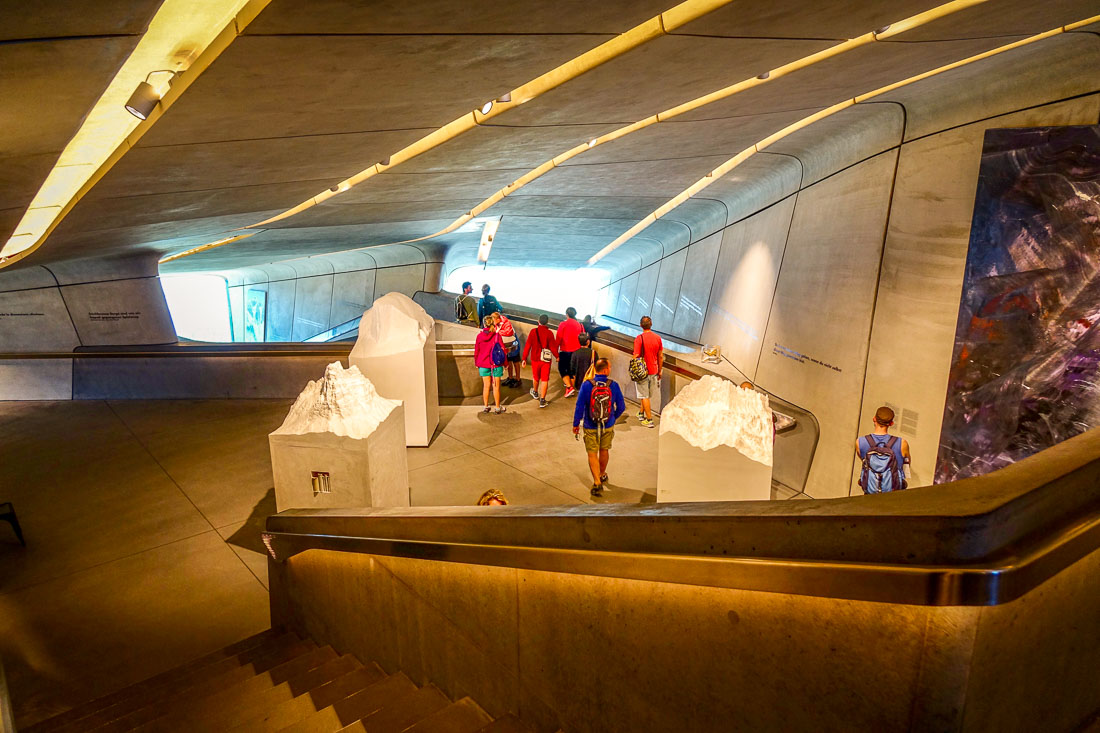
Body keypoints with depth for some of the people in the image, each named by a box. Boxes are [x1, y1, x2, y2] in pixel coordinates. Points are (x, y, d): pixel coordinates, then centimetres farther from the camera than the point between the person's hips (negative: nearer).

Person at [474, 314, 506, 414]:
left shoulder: (479, 336, -4)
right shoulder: (497, 335, -13)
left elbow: (476, 351, 4)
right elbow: (502, 349, -10)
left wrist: (477, 364, 17)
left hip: (483, 365, 3)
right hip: (496, 364, -3)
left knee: (486, 385, 13)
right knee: (496, 386, 7)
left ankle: (486, 407, 20)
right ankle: (498, 408, 14)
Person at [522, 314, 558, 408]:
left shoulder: (533, 332, -8)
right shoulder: (549, 333, -13)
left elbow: (527, 346, -6)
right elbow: (553, 347, -9)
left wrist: (524, 358, 2)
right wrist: (557, 356, 9)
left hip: (535, 359, 2)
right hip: (546, 359, -2)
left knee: (536, 377, 23)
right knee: (545, 379, 4)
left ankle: (535, 392, 47)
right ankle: (542, 400, 2)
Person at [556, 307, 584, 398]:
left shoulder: (563, 324, -10)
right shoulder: (580, 325, 1)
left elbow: (558, 339, -9)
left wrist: (556, 352, -2)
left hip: (565, 351, -4)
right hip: (577, 351, 4)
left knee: (562, 369, 9)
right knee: (572, 370, 16)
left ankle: (569, 387, -6)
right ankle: (572, 388, 20)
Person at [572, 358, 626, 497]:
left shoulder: (587, 385, -15)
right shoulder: (613, 385, -11)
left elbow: (579, 406, -11)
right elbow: (621, 406, -3)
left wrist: (576, 424, 2)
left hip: (591, 427, -2)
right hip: (608, 426, 2)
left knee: (592, 454, 7)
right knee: (604, 450, 23)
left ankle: (597, 483, -1)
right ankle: (602, 475, 43)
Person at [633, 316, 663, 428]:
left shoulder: (639, 338, -16)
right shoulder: (657, 338, -1)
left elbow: (636, 356, -17)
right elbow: (661, 357, 6)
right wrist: (660, 371, 16)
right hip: (654, 371, 5)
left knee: (645, 396, 4)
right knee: (647, 395, 20)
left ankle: (649, 420, 5)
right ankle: (641, 414, 34)